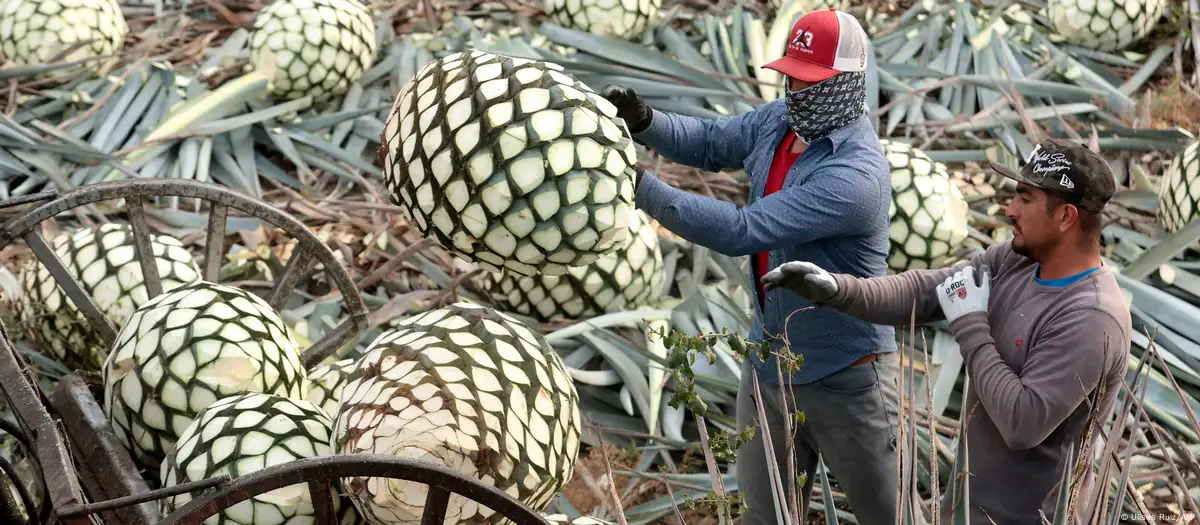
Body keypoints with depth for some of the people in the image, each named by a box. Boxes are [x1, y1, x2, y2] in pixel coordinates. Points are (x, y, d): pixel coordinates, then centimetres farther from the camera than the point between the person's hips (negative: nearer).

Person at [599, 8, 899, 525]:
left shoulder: (856, 175, -29)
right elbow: (709, 142, 11)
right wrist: (642, 121, -9)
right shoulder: (780, 119, -2)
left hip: (845, 378, -7)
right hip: (769, 363, 8)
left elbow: (741, 231, -33)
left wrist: (642, 188, -32)